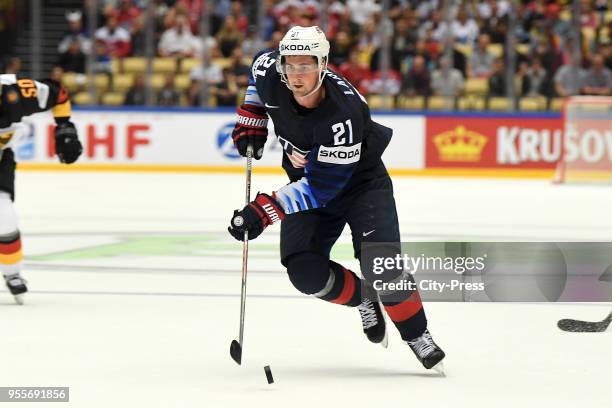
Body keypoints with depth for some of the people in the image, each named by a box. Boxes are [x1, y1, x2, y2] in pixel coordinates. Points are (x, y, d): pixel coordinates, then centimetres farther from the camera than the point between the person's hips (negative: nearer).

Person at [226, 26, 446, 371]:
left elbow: (321, 186, -37)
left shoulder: (344, 112, -37)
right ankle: (364, 298, 16)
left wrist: (266, 210, -43)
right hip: (307, 183, 5)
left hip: (361, 183, -5)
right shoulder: (271, 73, -21)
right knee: (305, 272, -14)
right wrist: (250, 119, 3)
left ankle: (417, 335, 4)